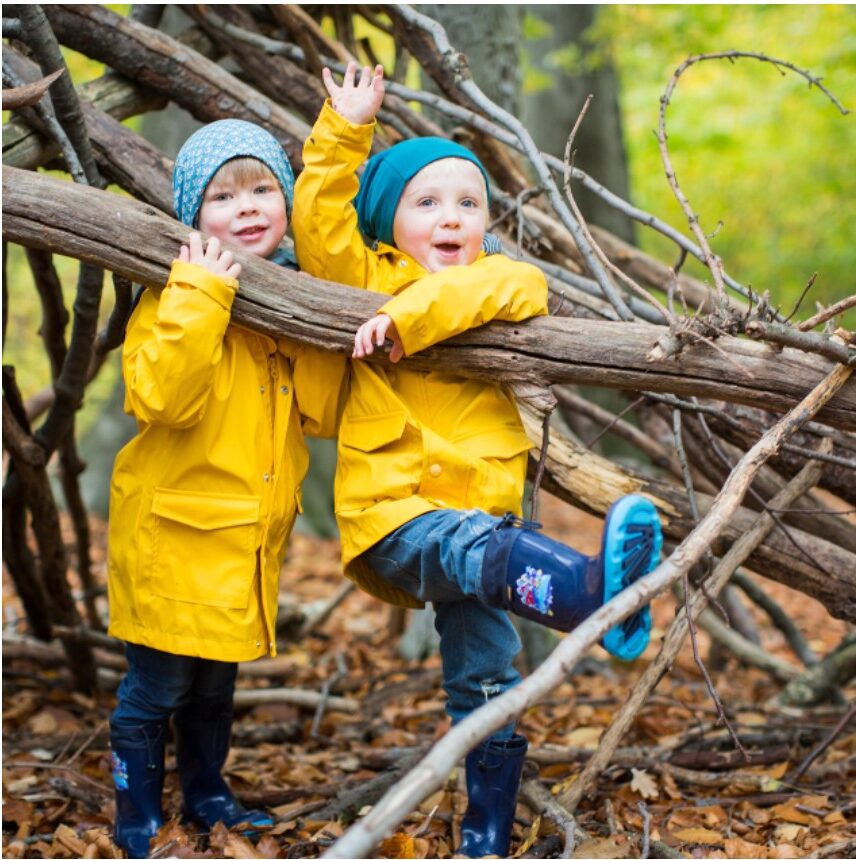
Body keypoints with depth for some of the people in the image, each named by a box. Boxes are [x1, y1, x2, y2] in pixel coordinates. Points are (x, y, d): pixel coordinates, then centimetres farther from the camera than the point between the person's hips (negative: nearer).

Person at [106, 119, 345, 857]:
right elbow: (161, 400, -28)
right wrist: (202, 298, -29)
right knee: (157, 685, 4)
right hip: (174, 528, -6)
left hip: (252, 532, 6)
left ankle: (208, 796, 39)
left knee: (217, 682, 21)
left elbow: (323, 414, 1)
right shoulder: (178, 293, -13)